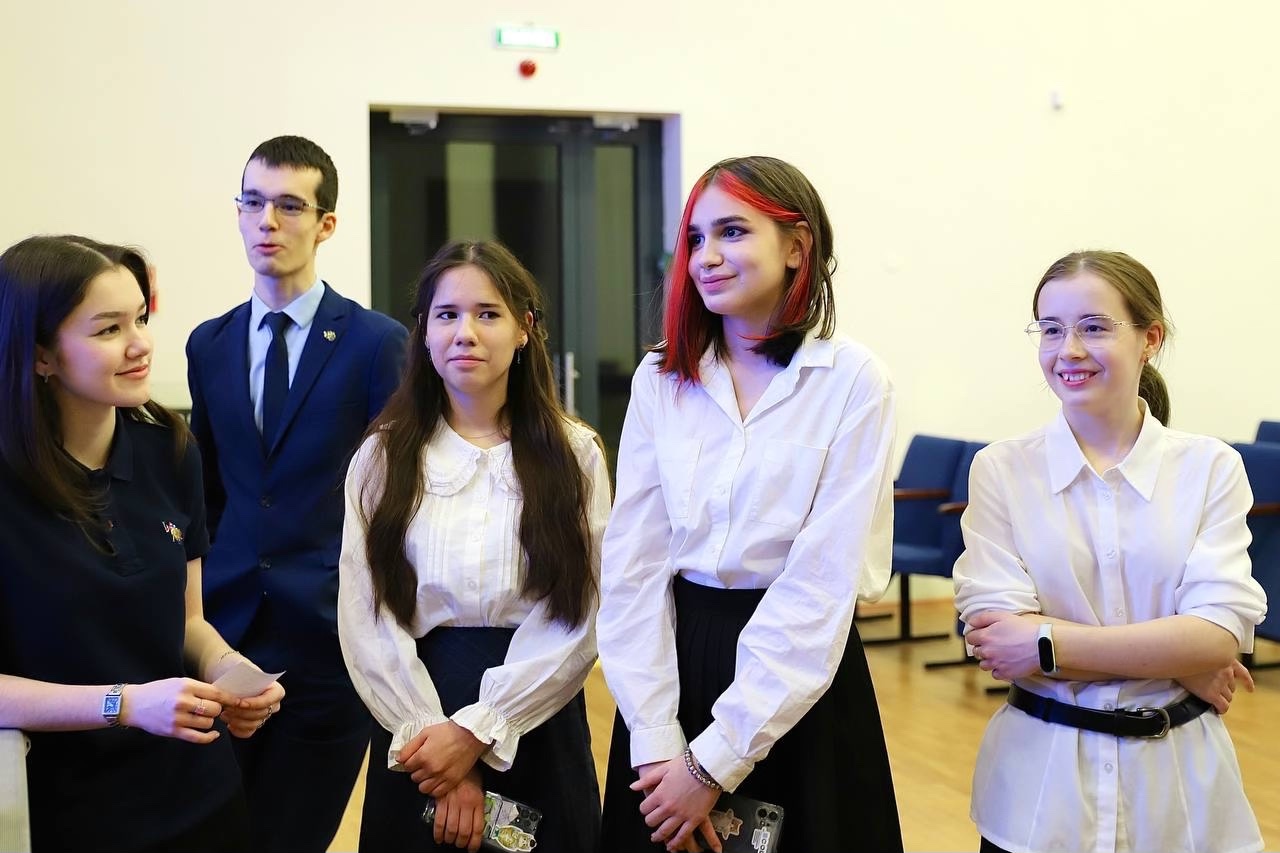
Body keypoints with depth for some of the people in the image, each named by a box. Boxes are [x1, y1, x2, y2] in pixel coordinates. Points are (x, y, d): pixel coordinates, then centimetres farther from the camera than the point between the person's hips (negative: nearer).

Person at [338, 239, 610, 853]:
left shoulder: (573, 454, -1)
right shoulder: (383, 457, 2)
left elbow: (578, 619, -8)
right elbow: (366, 621, -4)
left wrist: (476, 731, -14)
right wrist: (433, 731, -13)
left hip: (536, 727, 0)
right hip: (415, 717, 1)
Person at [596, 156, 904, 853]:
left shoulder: (853, 383, -9)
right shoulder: (661, 379, 1)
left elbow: (822, 586, -14)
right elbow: (632, 566, -3)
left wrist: (717, 759, -15)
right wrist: (656, 739, -11)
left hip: (800, 691, -3)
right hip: (673, 665, 3)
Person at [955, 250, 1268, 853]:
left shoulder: (1210, 468, -3)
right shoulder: (1000, 469, -5)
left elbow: (1220, 636, -13)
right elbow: (994, 635, -15)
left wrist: (1048, 643, -19)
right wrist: (1174, 661, -14)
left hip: (1176, 777, 1)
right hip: (1043, 778, 0)